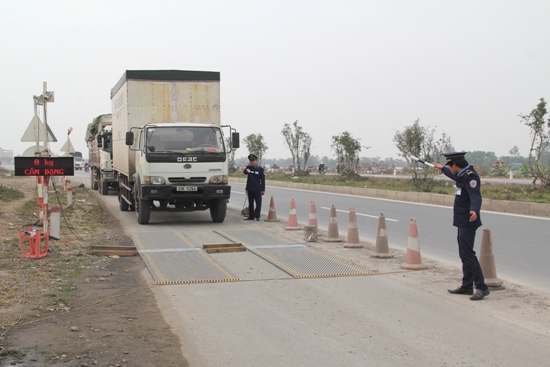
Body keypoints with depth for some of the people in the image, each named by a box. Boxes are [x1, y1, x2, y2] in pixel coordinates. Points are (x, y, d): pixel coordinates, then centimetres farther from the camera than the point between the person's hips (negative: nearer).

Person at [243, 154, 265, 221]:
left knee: (258, 203, -4)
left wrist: (263, 189, -4)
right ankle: (251, 216, 18)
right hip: (250, 189, 3)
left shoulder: (260, 169, 1)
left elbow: (263, 180, 1)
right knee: (250, 203, 10)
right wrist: (247, 171, -41)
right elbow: (245, 171, -16)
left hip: (257, 189, -3)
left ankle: (257, 216, 2)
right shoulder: (248, 167, 6)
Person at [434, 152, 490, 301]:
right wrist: (442, 169, 53)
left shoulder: (471, 177, -18)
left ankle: (481, 287, -10)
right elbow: (455, 176, 38)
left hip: (468, 223, -10)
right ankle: (467, 286, 21)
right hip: (462, 222, 10)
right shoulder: (463, 175, 12)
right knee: (464, 254, 13)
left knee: (468, 254, -12)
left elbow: (476, 196, -33)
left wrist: (474, 210, -52)